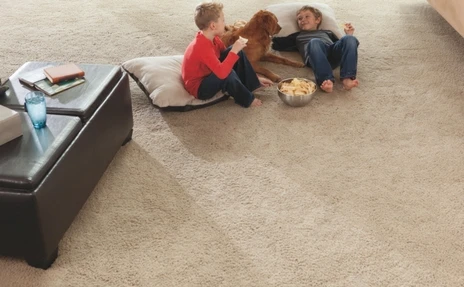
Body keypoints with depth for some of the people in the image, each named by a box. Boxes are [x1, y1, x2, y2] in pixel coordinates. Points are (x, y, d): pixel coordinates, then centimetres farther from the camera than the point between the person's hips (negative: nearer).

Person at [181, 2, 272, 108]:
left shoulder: (213, 38, -3)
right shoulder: (202, 47, -32)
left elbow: (227, 56, 7)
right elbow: (222, 72, -42)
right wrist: (234, 51, -32)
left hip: (210, 75, 9)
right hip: (199, 88, -9)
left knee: (237, 52, -1)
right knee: (228, 74, -35)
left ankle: (251, 84, 3)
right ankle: (247, 99, -8)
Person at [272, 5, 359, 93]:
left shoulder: (327, 33, 43)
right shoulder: (297, 36, 40)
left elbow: (341, 45, 34)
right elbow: (276, 45, 35)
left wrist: (349, 34, 23)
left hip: (334, 51, 3)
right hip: (315, 58, -2)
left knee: (350, 39, -27)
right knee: (314, 42, -37)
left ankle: (347, 78, -44)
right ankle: (326, 80, -55)